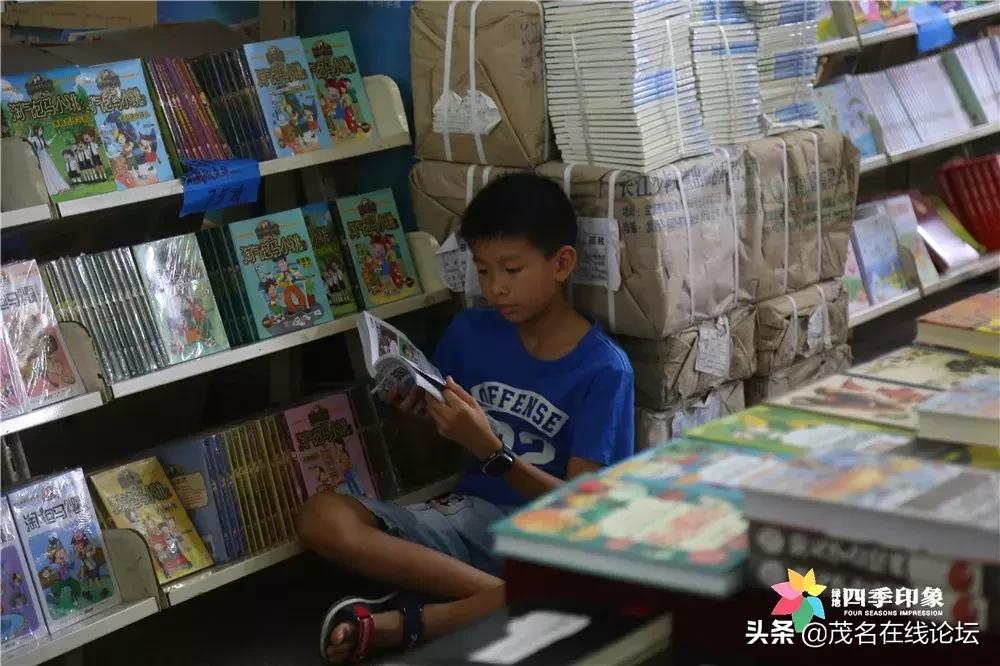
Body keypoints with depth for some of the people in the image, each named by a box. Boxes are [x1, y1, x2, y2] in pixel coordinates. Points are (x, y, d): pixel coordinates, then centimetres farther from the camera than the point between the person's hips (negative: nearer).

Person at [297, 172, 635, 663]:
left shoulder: (604, 370, -10)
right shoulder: (471, 331, 4)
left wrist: (490, 449, -26)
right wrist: (421, 416, -8)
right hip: (468, 513, 4)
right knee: (322, 518, -19)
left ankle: (396, 623, -24)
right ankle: (501, 594, -23)